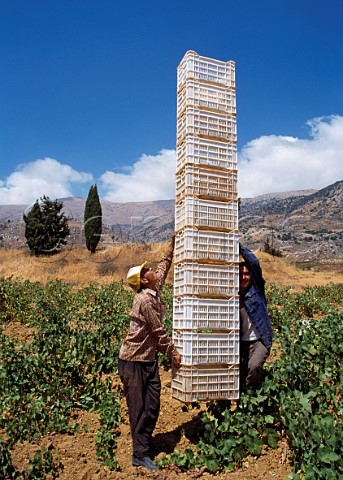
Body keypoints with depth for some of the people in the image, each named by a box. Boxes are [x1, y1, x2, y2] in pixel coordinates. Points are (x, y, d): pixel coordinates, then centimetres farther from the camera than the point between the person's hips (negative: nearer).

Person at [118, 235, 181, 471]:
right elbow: (158, 331, -16)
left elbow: (164, 267, 21)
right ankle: (140, 454, 10)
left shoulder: (154, 291, 6)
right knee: (139, 407, 0)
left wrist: (172, 246, 22)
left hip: (149, 359, 8)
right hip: (134, 360, -8)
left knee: (152, 406, 10)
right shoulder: (145, 300, -20)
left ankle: (145, 441, 25)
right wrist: (174, 352, -7)